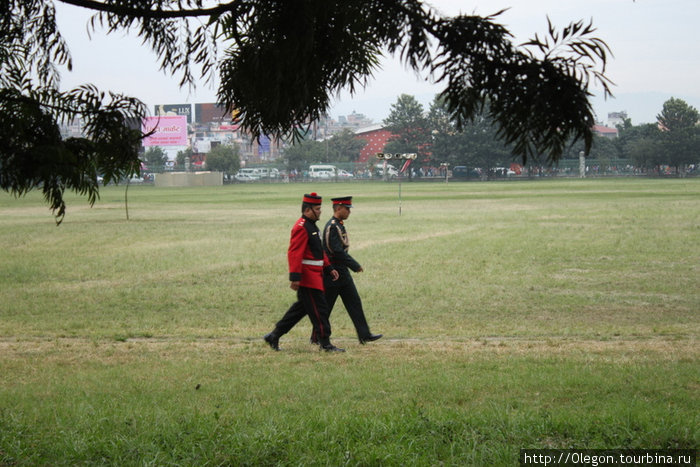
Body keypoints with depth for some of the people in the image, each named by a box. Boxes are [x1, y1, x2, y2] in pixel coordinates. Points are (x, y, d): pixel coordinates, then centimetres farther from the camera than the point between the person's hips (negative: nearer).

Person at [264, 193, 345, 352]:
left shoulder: (311, 226, 17)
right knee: (319, 309, -6)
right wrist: (295, 277, -27)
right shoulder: (301, 228, -16)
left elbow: (319, 251, 24)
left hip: (314, 275, 11)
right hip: (308, 277, -11)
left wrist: (329, 268, 17)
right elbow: (294, 254, -22)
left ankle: (274, 336, 19)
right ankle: (325, 343, 0)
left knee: (301, 308, 14)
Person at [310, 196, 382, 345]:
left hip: (342, 273, 10)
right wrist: (355, 266, -20)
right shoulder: (332, 227, -18)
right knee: (325, 306, 1)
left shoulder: (339, 225, 12)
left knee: (354, 302, 5)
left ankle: (364, 335, 4)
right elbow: (338, 252, -25)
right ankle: (317, 337, 12)